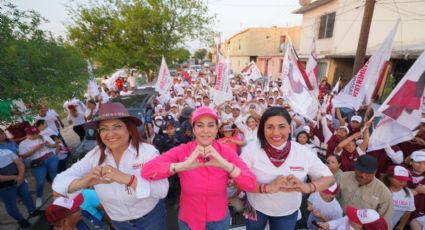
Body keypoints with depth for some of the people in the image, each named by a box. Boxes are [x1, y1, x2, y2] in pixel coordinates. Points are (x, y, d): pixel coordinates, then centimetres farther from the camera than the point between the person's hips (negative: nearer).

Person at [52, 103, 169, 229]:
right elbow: (59, 182, -15)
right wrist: (83, 182, -36)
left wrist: (127, 179, -44)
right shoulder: (95, 155, -12)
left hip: (151, 217, -3)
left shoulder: (148, 151, -23)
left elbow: (162, 190, -31)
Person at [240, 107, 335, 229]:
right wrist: (266, 187, -37)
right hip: (256, 208, -1)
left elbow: (329, 178, -8)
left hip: (288, 212, 1)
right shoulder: (251, 149, -22)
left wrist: (308, 187, -29)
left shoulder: (304, 152, -16)